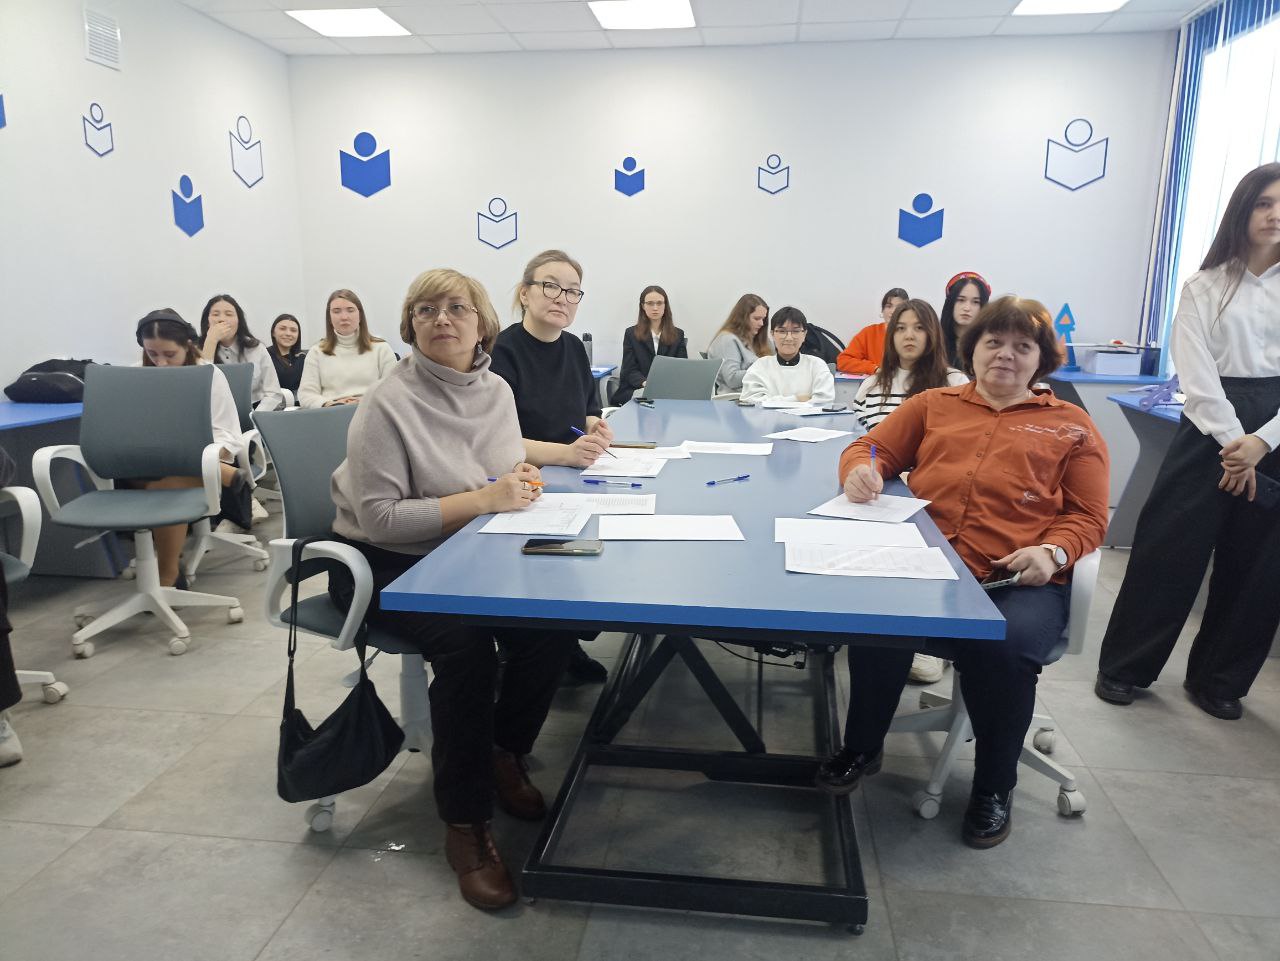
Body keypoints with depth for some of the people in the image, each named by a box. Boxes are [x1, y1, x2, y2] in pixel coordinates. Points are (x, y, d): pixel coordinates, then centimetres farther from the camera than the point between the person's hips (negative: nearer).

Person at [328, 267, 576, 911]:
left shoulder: (496, 389, 4)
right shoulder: (388, 405, -16)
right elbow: (379, 518, -22)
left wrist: (523, 476, -7)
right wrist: (484, 499, -27)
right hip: (382, 563, -5)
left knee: (552, 624, -18)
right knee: (465, 642, -31)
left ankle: (504, 753, 10)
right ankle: (465, 825, -13)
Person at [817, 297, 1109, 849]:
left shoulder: (1071, 426, 19)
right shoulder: (934, 405, 24)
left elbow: (1087, 518, 13)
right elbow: (871, 448, 20)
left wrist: (1053, 552, -9)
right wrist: (860, 471, -6)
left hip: (1021, 579, 0)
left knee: (1003, 646, -32)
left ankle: (994, 787, 0)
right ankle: (862, 747, -2)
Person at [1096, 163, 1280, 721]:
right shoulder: (1206, 286, 4)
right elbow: (1196, 372, -5)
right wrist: (1233, 442, -14)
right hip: (1210, 428, -2)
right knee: (1169, 549, -2)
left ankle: (1217, 679, 24)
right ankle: (1124, 666, 12)